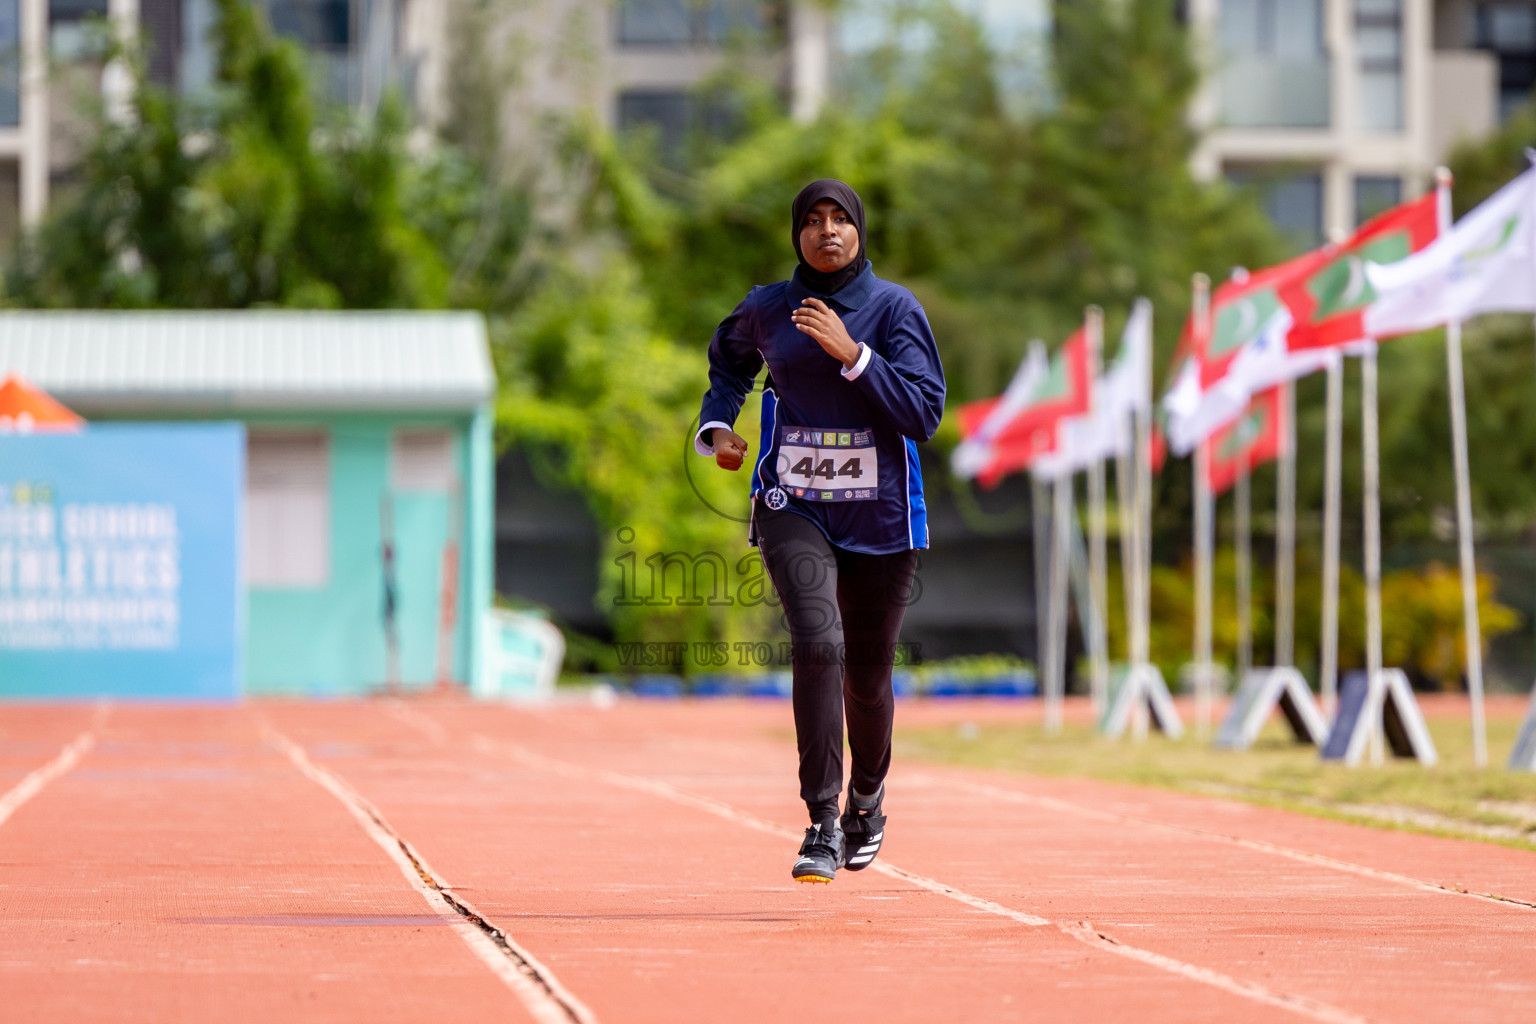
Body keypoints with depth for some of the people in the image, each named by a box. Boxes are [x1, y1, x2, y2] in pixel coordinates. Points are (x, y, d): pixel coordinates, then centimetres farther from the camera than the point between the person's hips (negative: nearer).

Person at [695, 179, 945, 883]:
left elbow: (924, 414, -13)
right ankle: (822, 825, -18)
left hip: (878, 514, 0)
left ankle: (866, 798, 39)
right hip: (793, 507, 0)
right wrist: (716, 428, 9)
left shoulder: (895, 308, -3)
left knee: (868, 673, 9)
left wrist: (851, 353, -20)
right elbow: (729, 362, 27)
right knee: (817, 643, -22)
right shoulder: (766, 311, 3)